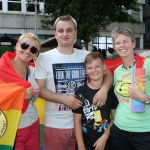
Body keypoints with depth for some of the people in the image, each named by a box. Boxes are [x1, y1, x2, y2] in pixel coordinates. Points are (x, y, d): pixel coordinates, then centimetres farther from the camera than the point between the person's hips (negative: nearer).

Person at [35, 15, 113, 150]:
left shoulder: (86, 56, 3)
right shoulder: (44, 58, -5)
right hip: (55, 125, -2)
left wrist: (104, 89, -15)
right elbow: (39, 88, -6)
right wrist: (63, 99, -19)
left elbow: (107, 74, 7)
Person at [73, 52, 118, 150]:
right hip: (85, 142, -1)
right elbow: (77, 120, -6)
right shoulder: (81, 92, -7)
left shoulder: (111, 91, -4)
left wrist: (104, 138, -7)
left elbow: (115, 118, 0)